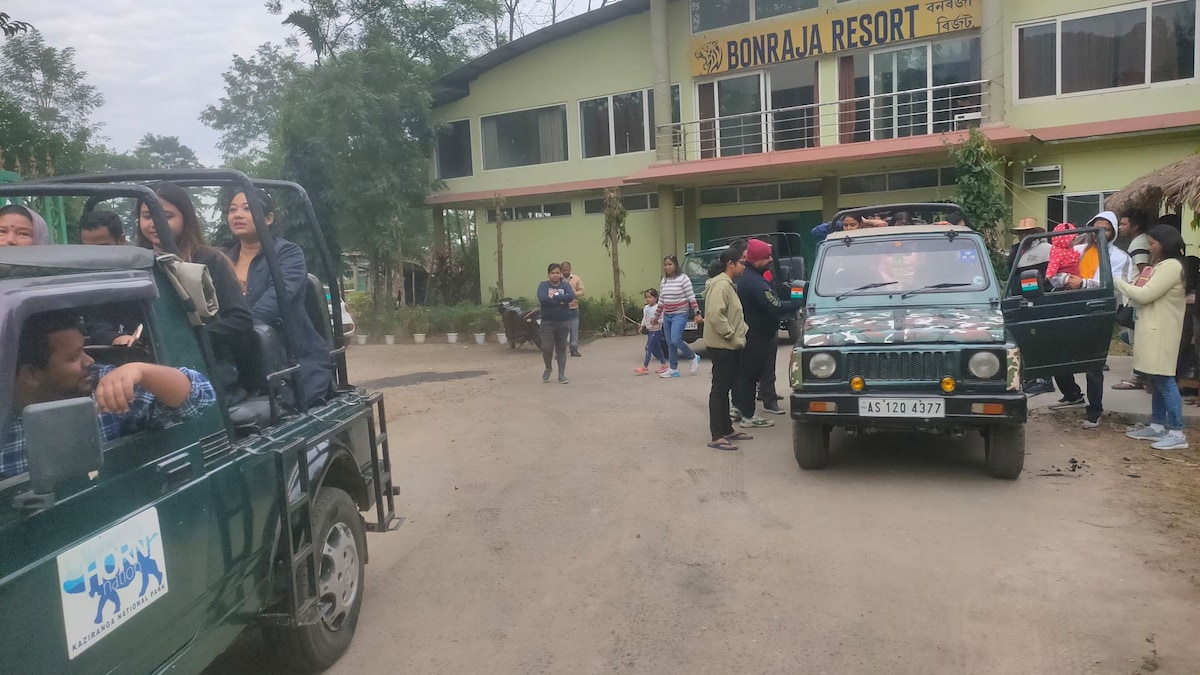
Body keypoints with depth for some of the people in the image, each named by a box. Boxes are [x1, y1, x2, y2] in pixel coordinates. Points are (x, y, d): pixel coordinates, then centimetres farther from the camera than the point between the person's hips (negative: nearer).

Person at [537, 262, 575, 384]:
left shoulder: (565, 286, 7)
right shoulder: (543, 285, 1)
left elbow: (571, 296, -14)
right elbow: (542, 298, -18)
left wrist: (553, 297, -16)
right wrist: (561, 300, -14)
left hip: (564, 322, 2)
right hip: (548, 322, -2)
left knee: (561, 349, 6)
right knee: (547, 348, -6)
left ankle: (562, 374, 13)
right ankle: (548, 368, 22)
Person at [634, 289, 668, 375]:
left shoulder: (658, 307, -13)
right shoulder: (646, 308, 11)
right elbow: (644, 318, 21)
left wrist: (657, 321, -30)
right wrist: (642, 326, 13)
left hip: (656, 331, -8)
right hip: (649, 331, 8)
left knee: (648, 348, -10)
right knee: (655, 349, 12)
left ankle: (645, 367, -9)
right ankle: (663, 364, 21)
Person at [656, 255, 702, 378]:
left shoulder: (683, 278, -9)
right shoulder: (663, 281, 9)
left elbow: (691, 297, -11)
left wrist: (697, 313, -14)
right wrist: (657, 316, 21)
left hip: (680, 315, -7)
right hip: (667, 316, 7)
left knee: (676, 340, -18)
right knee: (670, 343, 6)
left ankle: (694, 358, 5)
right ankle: (673, 369, 12)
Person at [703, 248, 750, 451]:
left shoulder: (728, 284, 17)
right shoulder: (720, 284, -16)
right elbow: (716, 316, -26)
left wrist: (741, 335, 9)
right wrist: (733, 337, -20)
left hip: (730, 346, 10)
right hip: (721, 346, -10)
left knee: (725, 388, 15)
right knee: (719, 389, -8)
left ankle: (727, 430, 24)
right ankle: (717, 437, -5)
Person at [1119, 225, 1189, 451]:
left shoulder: (1171, 265, -14)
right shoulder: (1162, 265, 17)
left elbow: (1144, 295, -18)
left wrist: (1118, 282, -8)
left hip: (1161, 332, -10)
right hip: (1153, 330, 10)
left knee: (1165, 381, -8)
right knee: (1157, 381, 12)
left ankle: (1177, 433, -6)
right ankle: (1157, 427, 19)